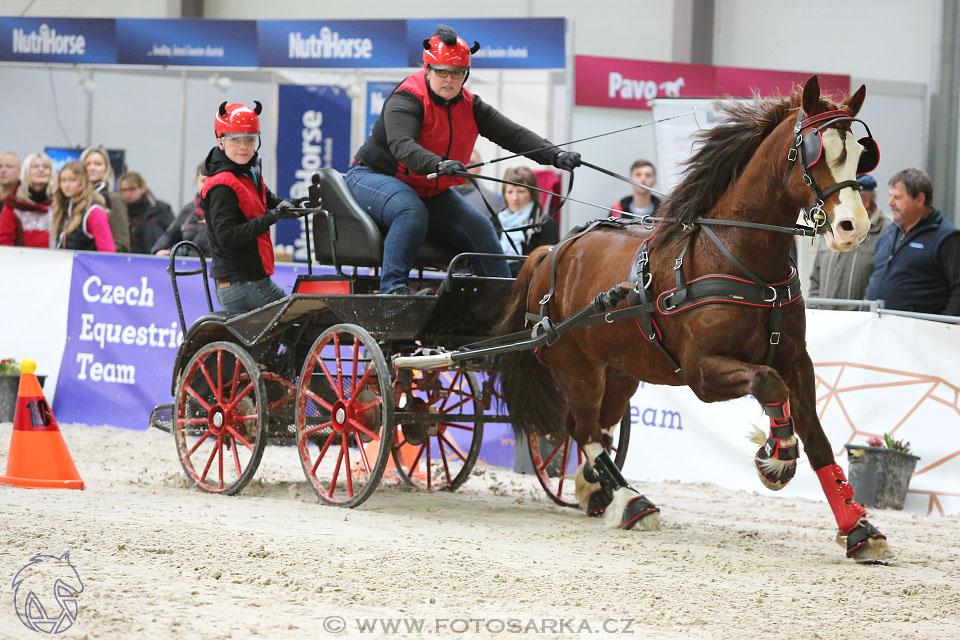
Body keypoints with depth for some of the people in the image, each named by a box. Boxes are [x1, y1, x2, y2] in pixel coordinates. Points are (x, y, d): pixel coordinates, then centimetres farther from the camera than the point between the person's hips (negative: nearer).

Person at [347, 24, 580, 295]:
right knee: (412, 212, -37)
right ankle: (392, 287, -37)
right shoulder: (405, 101, -21)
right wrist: (439, 164, -56)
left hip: (431, 191, 7)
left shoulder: (469, 105, 0)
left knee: (480, 228, -3)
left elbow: (512, 134, -6)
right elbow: (401, 146, -38)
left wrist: (555, 156, -20)